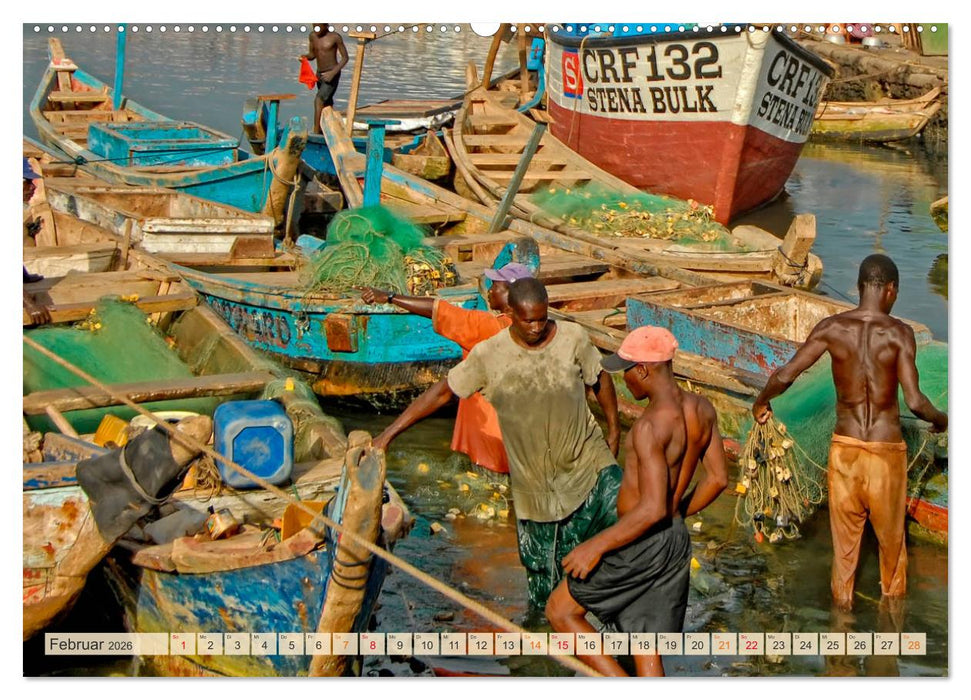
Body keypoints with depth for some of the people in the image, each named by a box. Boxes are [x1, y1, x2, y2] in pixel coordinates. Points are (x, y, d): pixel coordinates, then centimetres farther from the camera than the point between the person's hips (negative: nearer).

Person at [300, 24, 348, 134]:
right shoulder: (312, 36, 3)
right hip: (319, 74, 7)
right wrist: (305, 56, -10)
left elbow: (345, 57, -8)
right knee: (327, 105, 15)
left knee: (319, 100, -21)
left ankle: (316, 132, -24)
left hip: (332, 74, -7)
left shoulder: (335, 37, -12)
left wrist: (333, 72, -19)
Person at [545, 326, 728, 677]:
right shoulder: (702, 409, 1)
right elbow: (717, 478, 11)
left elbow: (652, 508, -28)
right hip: (677, 540, 8)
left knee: (560, 610, 11)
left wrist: (596, 546, -21)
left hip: (640, 545, -8)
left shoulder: (650, 426, -25)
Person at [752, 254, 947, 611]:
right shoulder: (898, 333, -14)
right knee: (890, 534, 19)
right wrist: (940, 420, 3)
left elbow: (785, 375, -8)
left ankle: (842, 599, 28)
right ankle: (894, 594, 36)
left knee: (844, 533, 17)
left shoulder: (832, 328, -8)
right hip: (887, 448, -1)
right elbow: (915, 401, -18)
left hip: (844, 446, 2)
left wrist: (761, 402, 12)